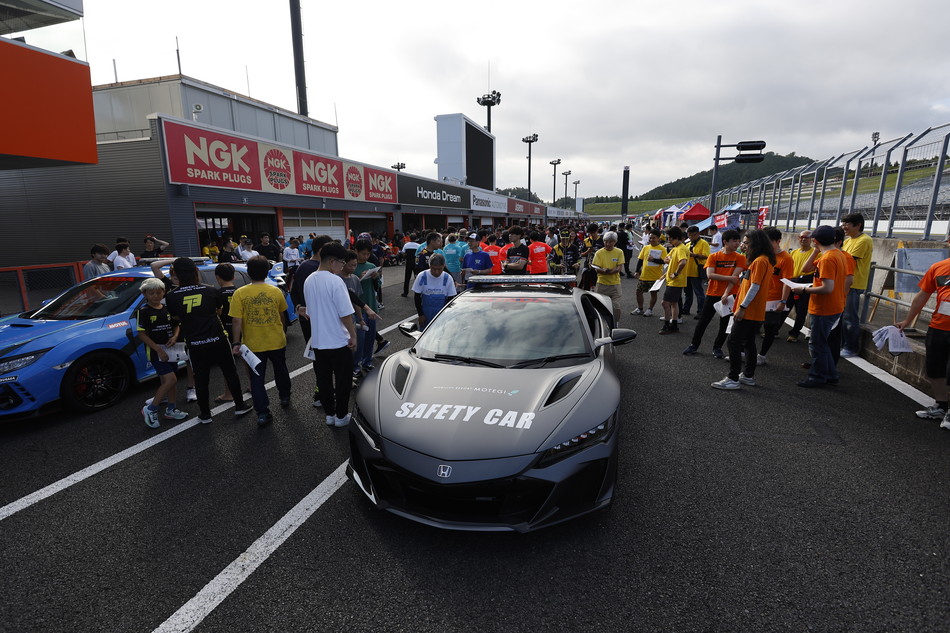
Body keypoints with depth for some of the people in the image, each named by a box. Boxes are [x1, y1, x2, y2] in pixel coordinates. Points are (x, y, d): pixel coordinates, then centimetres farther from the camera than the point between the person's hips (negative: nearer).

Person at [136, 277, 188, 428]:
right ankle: (150, 410, -1)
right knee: (171, 380, -15)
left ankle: (171, 409, 26)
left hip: (170, 348, 6)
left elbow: (176, 326, 16)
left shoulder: (168, 309, 8)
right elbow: (141, 334, -12)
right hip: (155, 350, -6)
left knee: (170, 381, 13)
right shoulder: (143, 311, -9)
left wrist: (175, 337, -7)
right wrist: (159, 350, -18)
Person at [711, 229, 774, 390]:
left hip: (749, 312, -10)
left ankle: (733, 379, -5)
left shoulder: (760, 261, -15)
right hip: (755, 313, 10)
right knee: (748, 343, 16)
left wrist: (742, 307, -20)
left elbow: (755, 287, -21)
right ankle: (748, 376, 25)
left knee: (733, 342, -7)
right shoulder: (766, 260, 15)